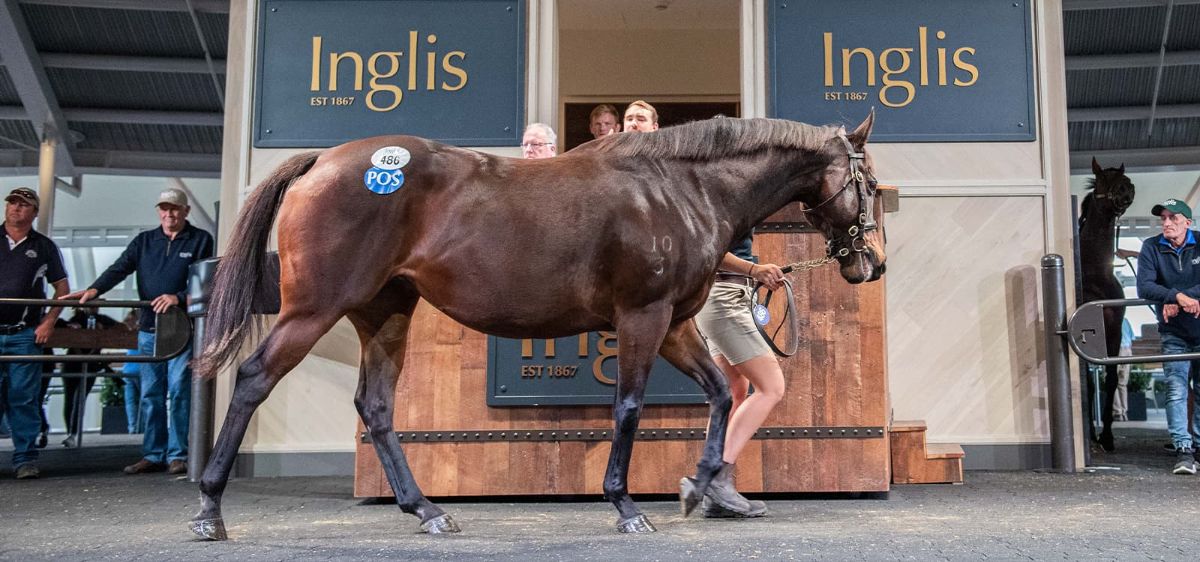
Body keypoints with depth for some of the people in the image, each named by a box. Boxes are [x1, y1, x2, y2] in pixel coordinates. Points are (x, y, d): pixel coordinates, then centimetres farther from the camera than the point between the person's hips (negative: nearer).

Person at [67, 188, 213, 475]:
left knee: (178, 391, -7)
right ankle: (153, 455, 13)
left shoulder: (200, 240, 5)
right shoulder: (144, 241, 15)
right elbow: (120, 268, 3)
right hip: (149, 328, 4)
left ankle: (177, 455, 0)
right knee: (150, 394, 6)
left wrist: (179, 297, -19)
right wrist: (95, 289, -14)